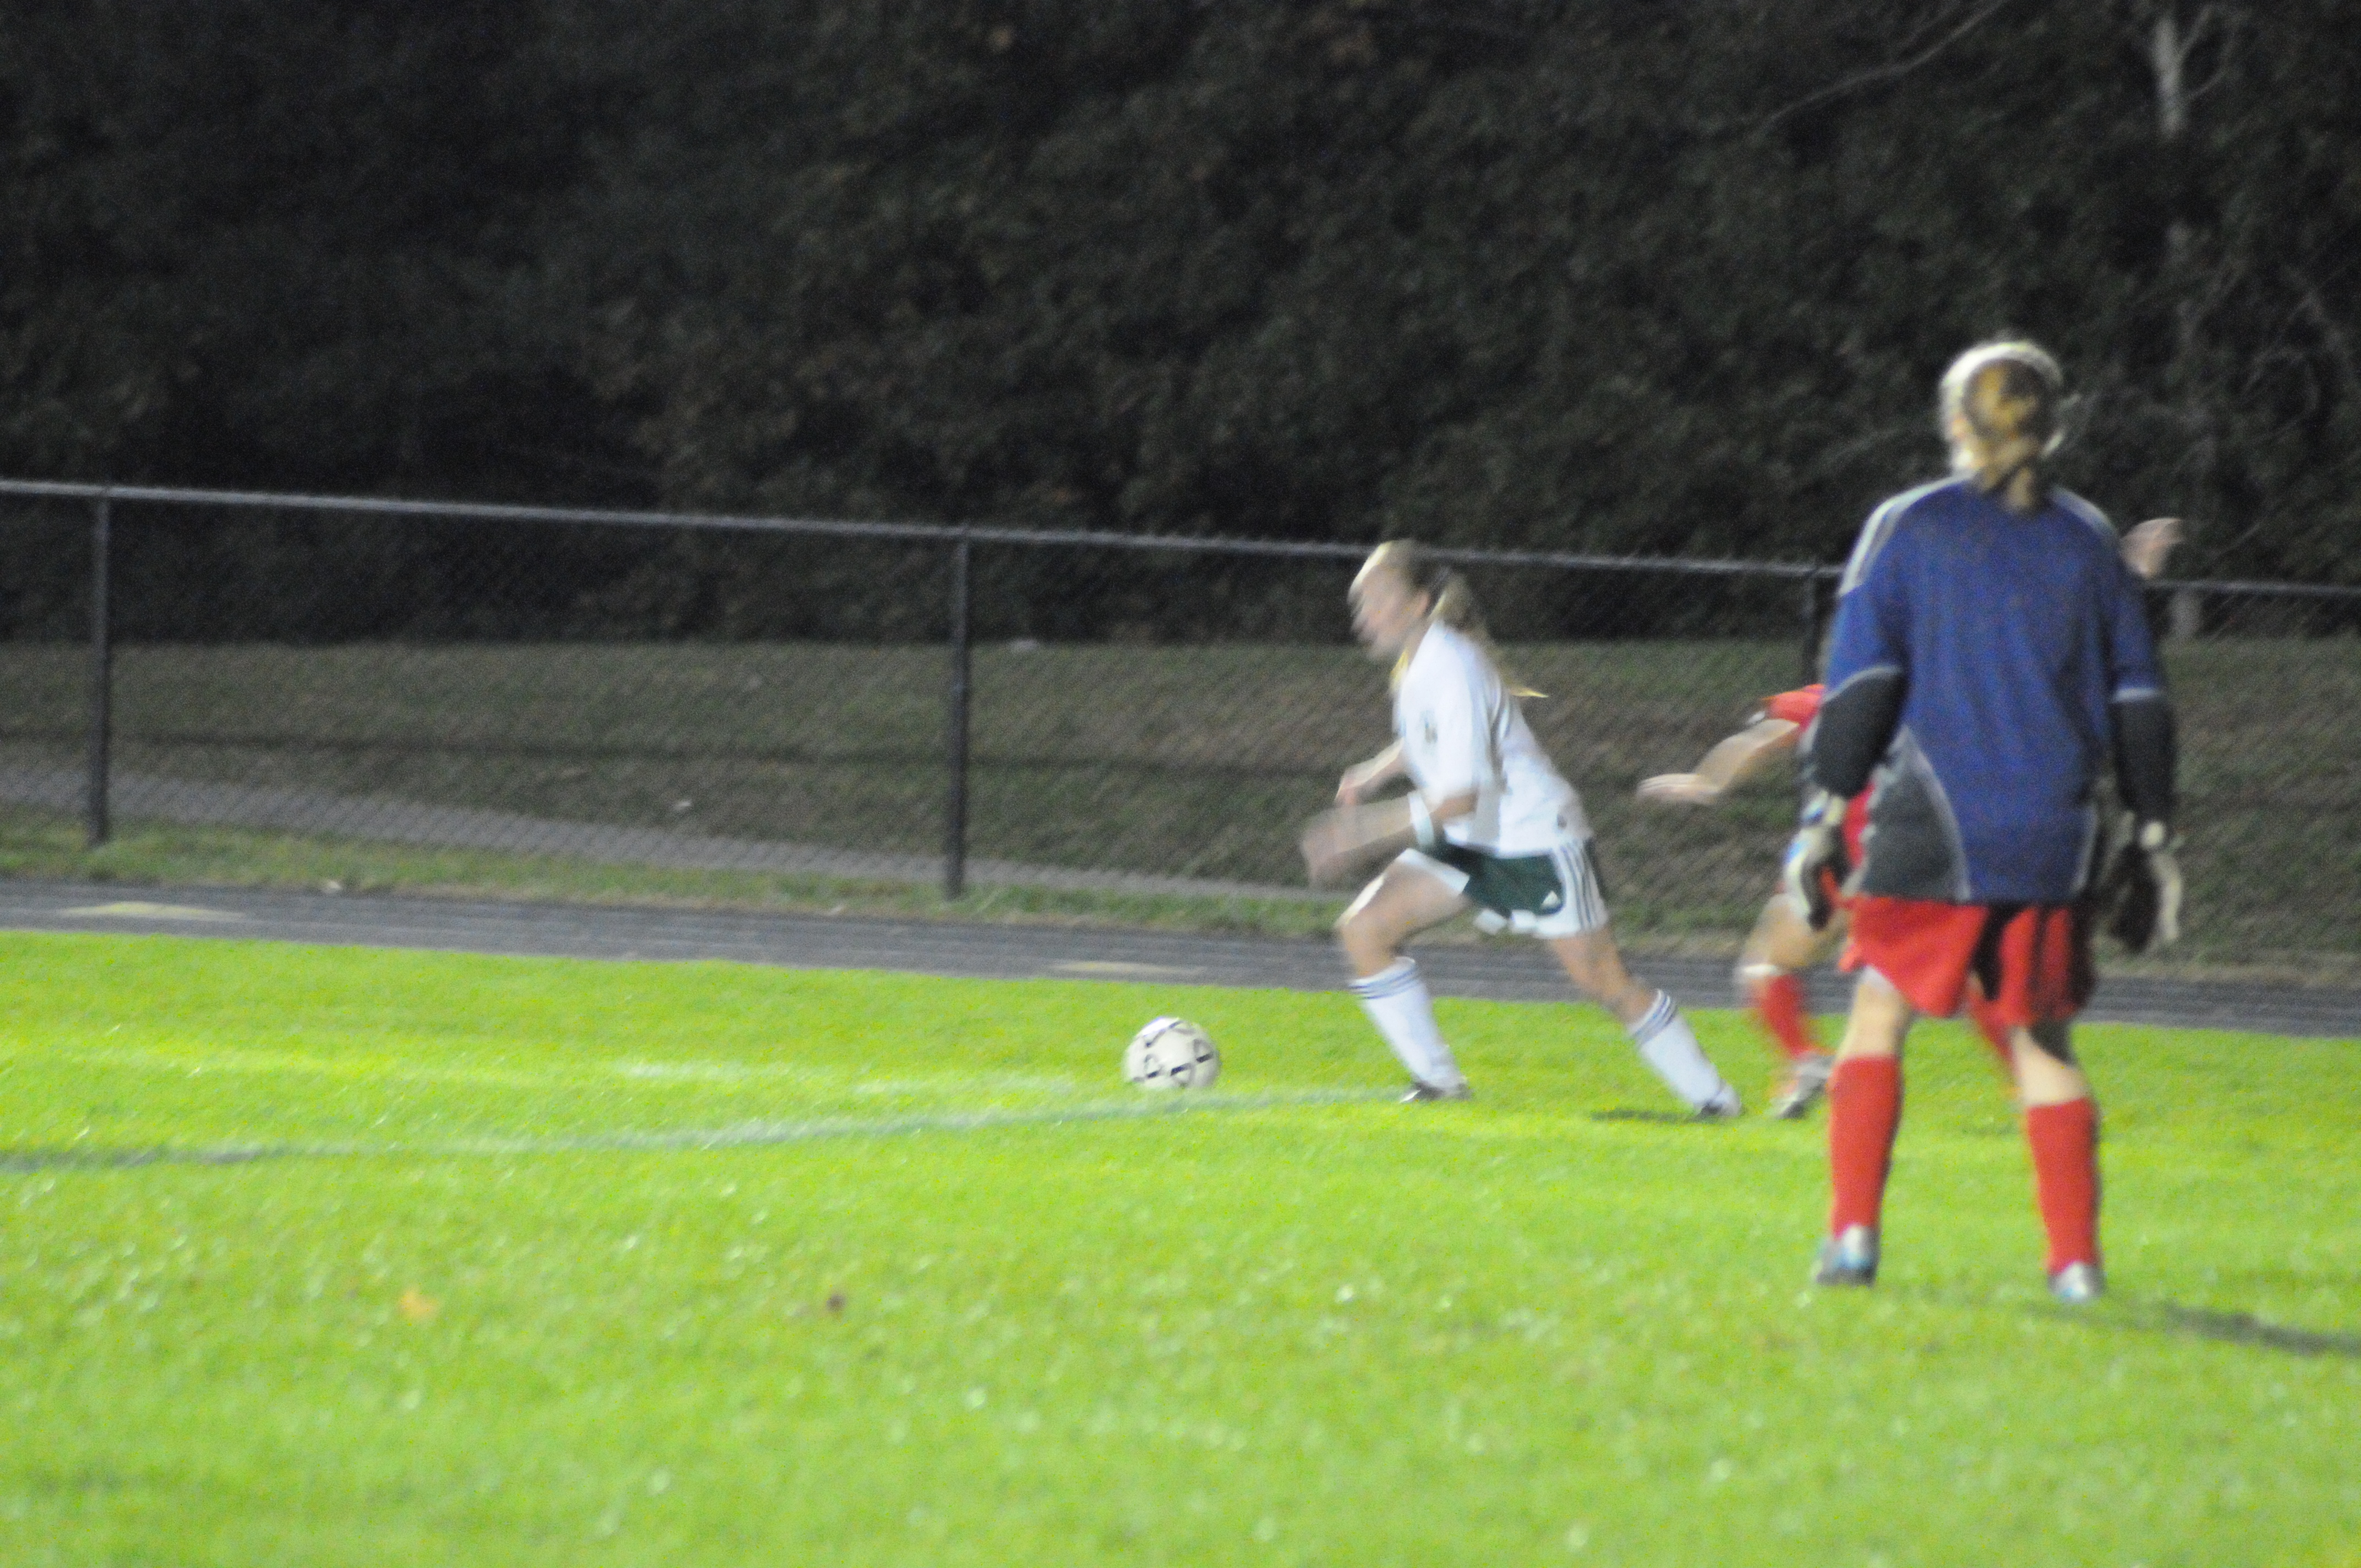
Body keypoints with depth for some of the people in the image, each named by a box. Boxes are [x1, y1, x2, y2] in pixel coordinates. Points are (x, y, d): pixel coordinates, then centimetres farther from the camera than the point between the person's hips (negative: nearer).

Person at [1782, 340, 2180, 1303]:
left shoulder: (1908, 529, 2)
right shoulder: (2087, 540, 11)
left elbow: (1860, 684, -3)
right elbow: (2138, 699, 11)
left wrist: (1822, 817, -2)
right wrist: (2151, 835, 16)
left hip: (1935, 827, -3)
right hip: (2056, 840, 3)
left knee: (1879, 1015, 5)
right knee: (2044, 1044, 9)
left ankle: (1853, 1234, -7)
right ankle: (2077, 1262, 3)